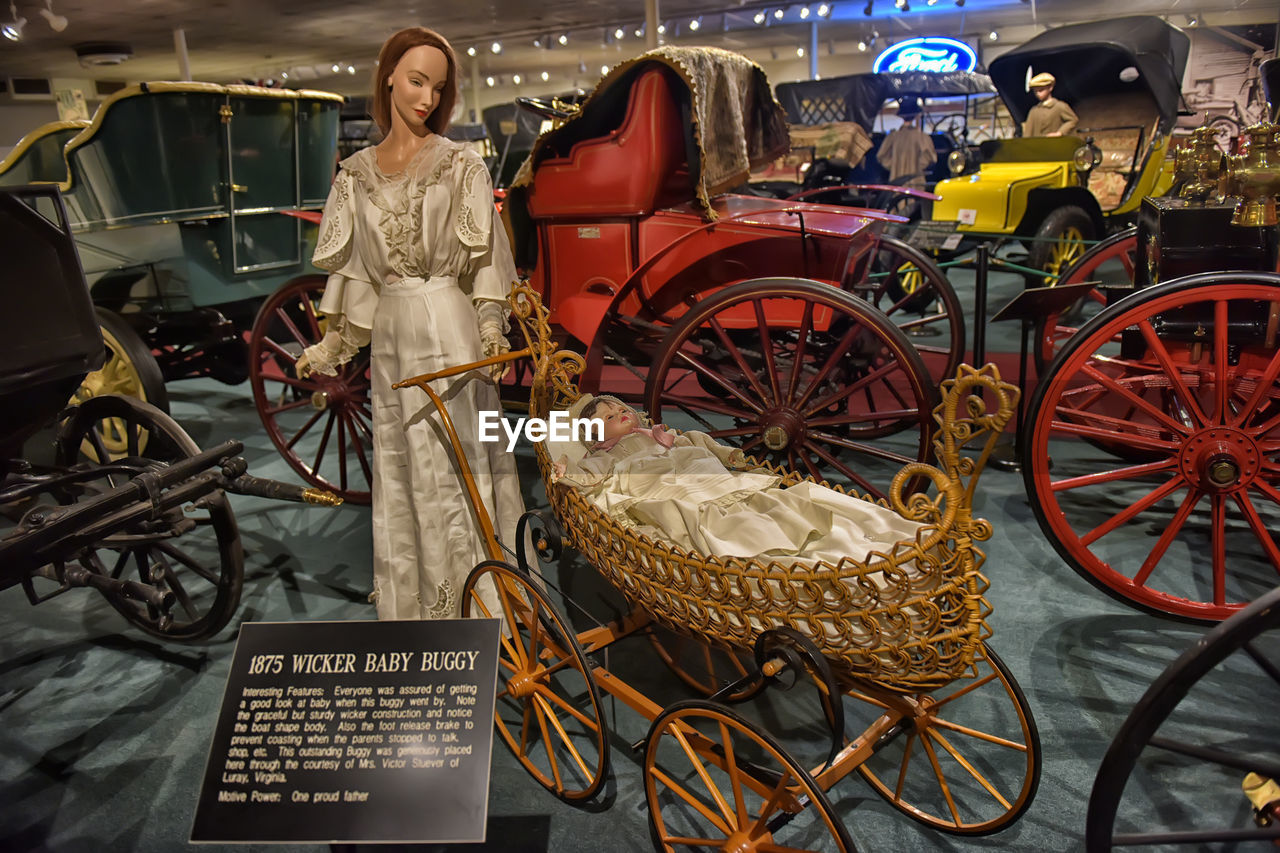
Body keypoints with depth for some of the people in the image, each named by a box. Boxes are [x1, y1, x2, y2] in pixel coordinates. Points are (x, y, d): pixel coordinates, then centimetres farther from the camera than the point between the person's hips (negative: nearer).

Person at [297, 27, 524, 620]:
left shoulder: (459, 163, 0)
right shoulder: (357, 172, 11)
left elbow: (482, 257, -2)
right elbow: (353, 266, 14)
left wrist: (491, 329, -13)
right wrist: (332, 344, 12)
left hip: (448, 328, -4)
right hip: (391, 332, 5)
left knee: (455, 465, 0)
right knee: (399, 469, 11)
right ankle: (409, 604, 26)